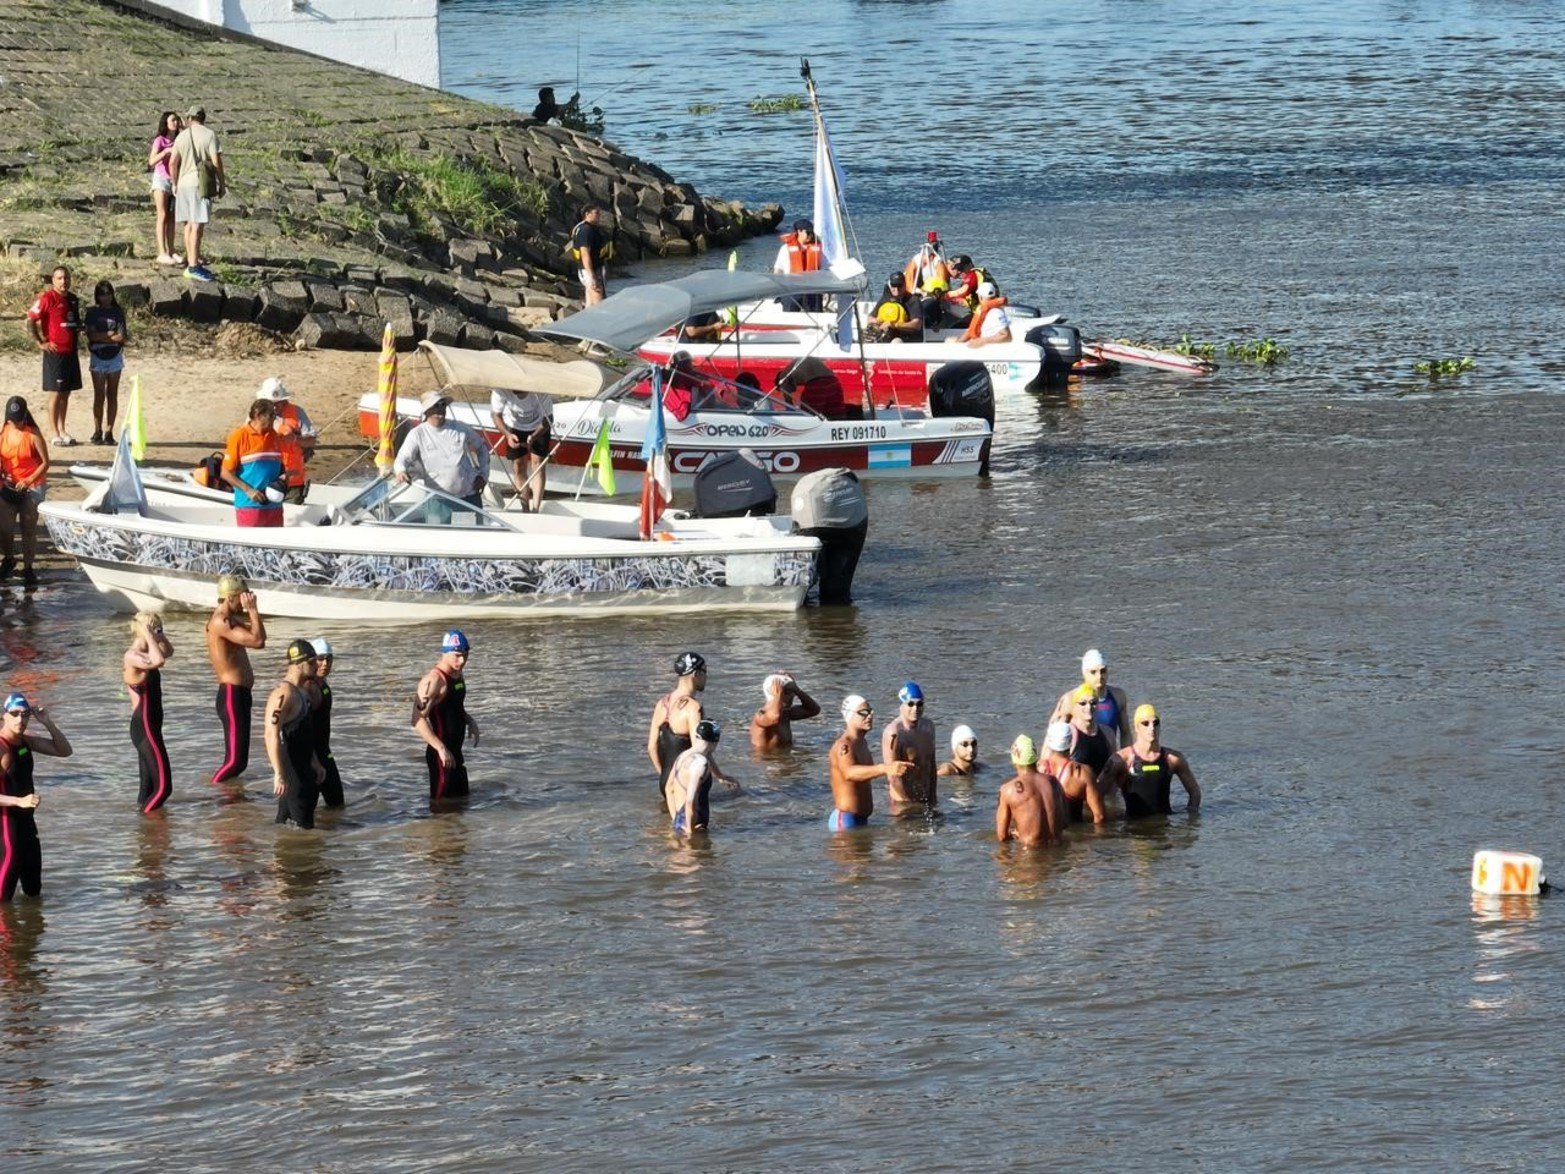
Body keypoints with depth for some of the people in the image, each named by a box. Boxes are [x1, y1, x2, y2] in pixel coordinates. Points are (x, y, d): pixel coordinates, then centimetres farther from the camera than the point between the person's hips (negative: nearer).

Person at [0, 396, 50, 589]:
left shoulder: (33, 435, -13)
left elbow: (45, 463, -12)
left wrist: (28, 481, -21)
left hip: (31, 486, -4)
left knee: (28, 529, -1)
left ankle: (28, 568, 10)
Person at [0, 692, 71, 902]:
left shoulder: (25, 741, 5)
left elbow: (64, 750, 10)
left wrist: (48, 724, -4)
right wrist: (20, 801, -37)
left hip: (26, 821, 9)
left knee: (33, 890, 16)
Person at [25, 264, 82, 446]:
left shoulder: (73, 300, 12)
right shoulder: (47, 298, -11)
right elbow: (30, 320, -13)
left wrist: (77, 338, 14)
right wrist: (40, 343, -13)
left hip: (71, 352, 7)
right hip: (55, 352, -7)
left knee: (66, 392, 11)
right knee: (55, 392, -5)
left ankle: (62, 430, 18)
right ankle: (54, 434, -2)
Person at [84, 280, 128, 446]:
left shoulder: (118, 312, 5)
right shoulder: (93, 313, 3)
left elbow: (122, 337, -4)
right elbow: (91, 335, -8)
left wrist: (102, 337, -11)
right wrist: (111, 335, -9)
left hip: (114, 357, 1)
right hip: (97, 357, -1)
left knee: (112, 395, 2)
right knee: (99, 395, -3)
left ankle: (109, 432, 6)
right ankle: (97, 431, 0)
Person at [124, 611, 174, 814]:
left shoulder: (140, 654, 9)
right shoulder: (132, 656, -19)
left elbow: (167, 651, 26)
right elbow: (158, 661, -38)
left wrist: (159, 635, 9)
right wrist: (148, 634, -26)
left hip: (148, 727, 10)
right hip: (144, 729, -10)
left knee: (149, 786, 14)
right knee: (163, 786, -13)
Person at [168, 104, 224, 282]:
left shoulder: (182, 137, 7)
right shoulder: (209, 135, -6)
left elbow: (173, 163, 5)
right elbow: (216, 162, -12)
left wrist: (175, 184, 17)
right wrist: (222, 184, -3)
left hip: (184, 184, 6)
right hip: (201, 185, -6)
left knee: (189, 224, 14)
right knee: (198, 226, -11)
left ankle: (192, 261, 19)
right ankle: (193, 267, -18)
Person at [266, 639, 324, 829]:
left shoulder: (300, 691, 13)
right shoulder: (283, 694, -20)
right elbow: (272, 735, -26)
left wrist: (314, 763, 25)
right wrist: (279, 775, -30)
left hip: (303, 769, 10)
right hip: (291, 771, -10)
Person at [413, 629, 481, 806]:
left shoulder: (458, 674, 9)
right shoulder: (434, 680, -20)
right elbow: (418, 720, -26)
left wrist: (470, 720, 4)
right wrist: (441, 749, -31)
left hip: (455, 752, 9)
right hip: (441, 755, -9)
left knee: (461, 799, 17)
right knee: (440, 803, -4)